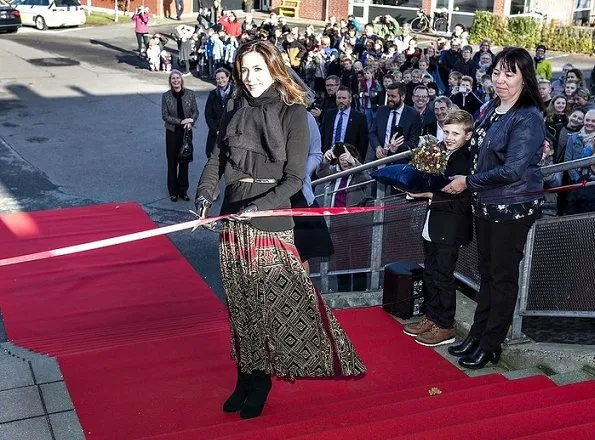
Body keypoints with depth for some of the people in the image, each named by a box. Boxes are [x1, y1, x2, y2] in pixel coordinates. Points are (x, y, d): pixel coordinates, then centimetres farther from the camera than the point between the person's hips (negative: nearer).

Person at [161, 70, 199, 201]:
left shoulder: (190, 94, -2)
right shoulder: (166, 96, -5)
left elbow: (195, 111, 2)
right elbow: (165, 116, -7)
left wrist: (190, 122, -16)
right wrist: (181, 122, -17)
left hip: (187, 132, 1)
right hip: (172, 132, -1)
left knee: (185, 161, 7)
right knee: (172, 162, 4)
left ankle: (183, 190, 18)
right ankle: (173, 192, 14)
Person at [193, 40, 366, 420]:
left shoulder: (293, 114, -5)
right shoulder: (236, 113, 10)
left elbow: (294, 178, -10)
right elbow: (217, 160, 6)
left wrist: (260, 206, -23)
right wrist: (205, 194, -14)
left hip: (271, 221, -5)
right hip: (234, 220, 5)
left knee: (272, 302, 0)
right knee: (241, 303, 10)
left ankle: (260, 380, 16)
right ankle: (246, 376, 23)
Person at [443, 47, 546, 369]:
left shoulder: (528, 118, -17)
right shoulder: (491, 109, 6)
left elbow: (513, 170, -23)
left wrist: (468, 182, -14)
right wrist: (467, 183, 3)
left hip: (514, 207, -7)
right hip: (486, 204, 7)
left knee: (503, 277, 5)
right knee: (487, 272, 17)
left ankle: (490, 344, 16)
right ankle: (477, 334, 29)